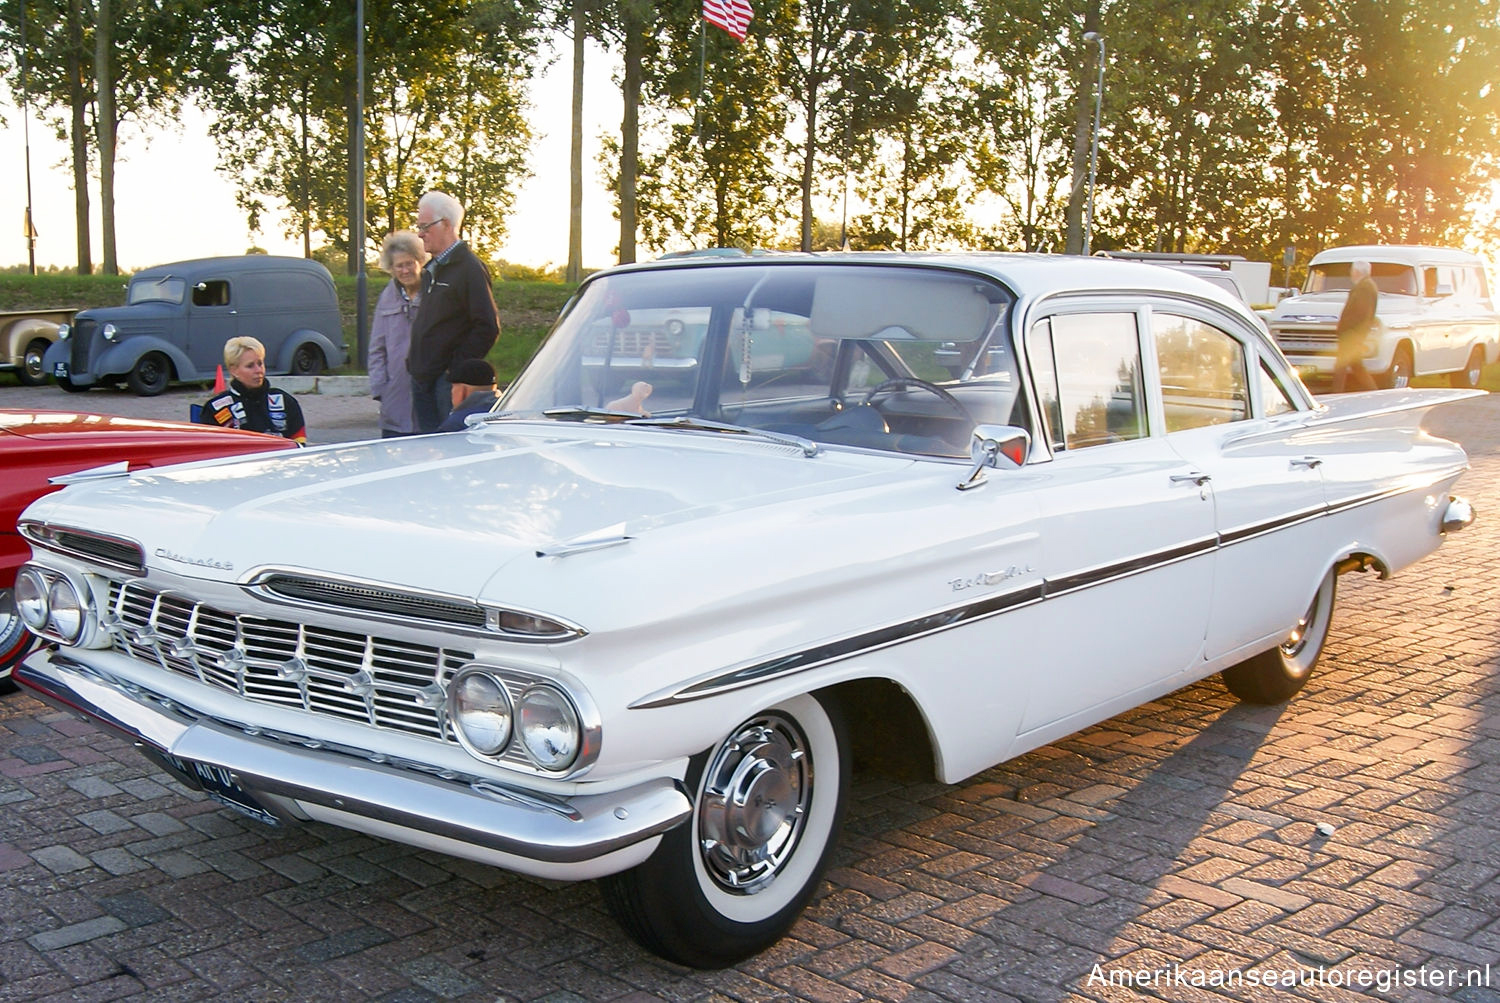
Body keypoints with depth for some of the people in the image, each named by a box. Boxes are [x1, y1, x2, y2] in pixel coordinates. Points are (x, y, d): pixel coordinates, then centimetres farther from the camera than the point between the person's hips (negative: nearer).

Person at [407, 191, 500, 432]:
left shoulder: (470, 268, -10)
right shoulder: (431, 270, 19)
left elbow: (488, 327, -16)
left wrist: (457, 369, -16)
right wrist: (413, 361, 14)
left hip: (449, 381, -9)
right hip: (423, 380, 9)